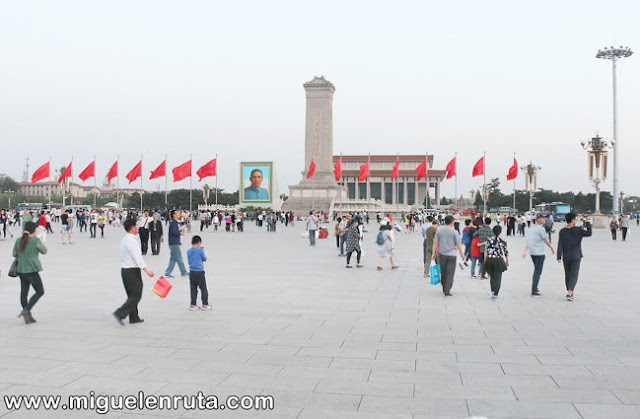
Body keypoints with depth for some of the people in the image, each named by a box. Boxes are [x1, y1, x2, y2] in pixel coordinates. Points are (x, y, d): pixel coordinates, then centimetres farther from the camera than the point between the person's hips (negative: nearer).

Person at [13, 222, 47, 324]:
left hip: (21, 270, 6)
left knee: (23, 293, 11)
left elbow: (15, 254, 13)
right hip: (32, 271, -6)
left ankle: (28, 316, 15)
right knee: (40, 292, 8)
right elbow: (44, 251, 3)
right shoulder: (36, 241, -14)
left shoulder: (18, 241, 2)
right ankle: (26, 310, -5)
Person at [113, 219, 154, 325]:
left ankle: (134, 317, 22)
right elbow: (137, 257, -27)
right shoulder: (132, 240, -18)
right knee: (136, 296, -3)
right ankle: (120, 313, -11)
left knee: (132, 295, 17)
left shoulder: (124, 239, 12)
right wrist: (146, 269, -31)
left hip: (124, 270, 10)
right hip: (132, 271, -10)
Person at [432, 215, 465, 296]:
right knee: (450, 273, -1)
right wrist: (462, 254, 3)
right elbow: (459, 244, -7)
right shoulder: (454, 232, -8)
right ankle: (447, 291, -5)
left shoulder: (439, 230, 2)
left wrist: (434, 253, 10)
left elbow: (435, 243, 3)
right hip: (451, 255, -3)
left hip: (442, 254, 3)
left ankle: (444, 289, 29)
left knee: (443, 272, 17)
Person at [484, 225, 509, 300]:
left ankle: (493, 292, 20)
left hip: (490, 260, 2)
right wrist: (507, 261, 15)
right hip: (499, 261, -2)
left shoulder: (489, 240, -3)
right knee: (497, 278, 3)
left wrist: (485, 261, 5)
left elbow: (486, 252, -4)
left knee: (492, 277, 20)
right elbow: (506, 252, 1)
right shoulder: (503, 241, -5)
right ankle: (495, 295, -2)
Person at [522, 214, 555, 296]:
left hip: (532, 252, 8)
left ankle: (535, 288, 24)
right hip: (539, 253, -8)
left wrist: (525, 251, 7)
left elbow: (527, 241, 9)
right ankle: (534, 291, -7)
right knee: (538, 272, -5)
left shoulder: (530, 228, 11)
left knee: (536, 270, 20)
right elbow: (546, 240, -4)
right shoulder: (541, 229, -12)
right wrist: (552, 248, 9)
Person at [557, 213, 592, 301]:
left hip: (566, 257, 3)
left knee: (567, 275, 16)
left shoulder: (562, 231, -2)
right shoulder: (577, 230, -11)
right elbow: (589, 233, -5)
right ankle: (569, 293, -16)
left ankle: (570, 292, 26)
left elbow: (560, 245, -5)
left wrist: (559, 256, -4)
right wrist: (588, 223, 2)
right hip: (576, 257, -3)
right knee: (574, 275, -2)